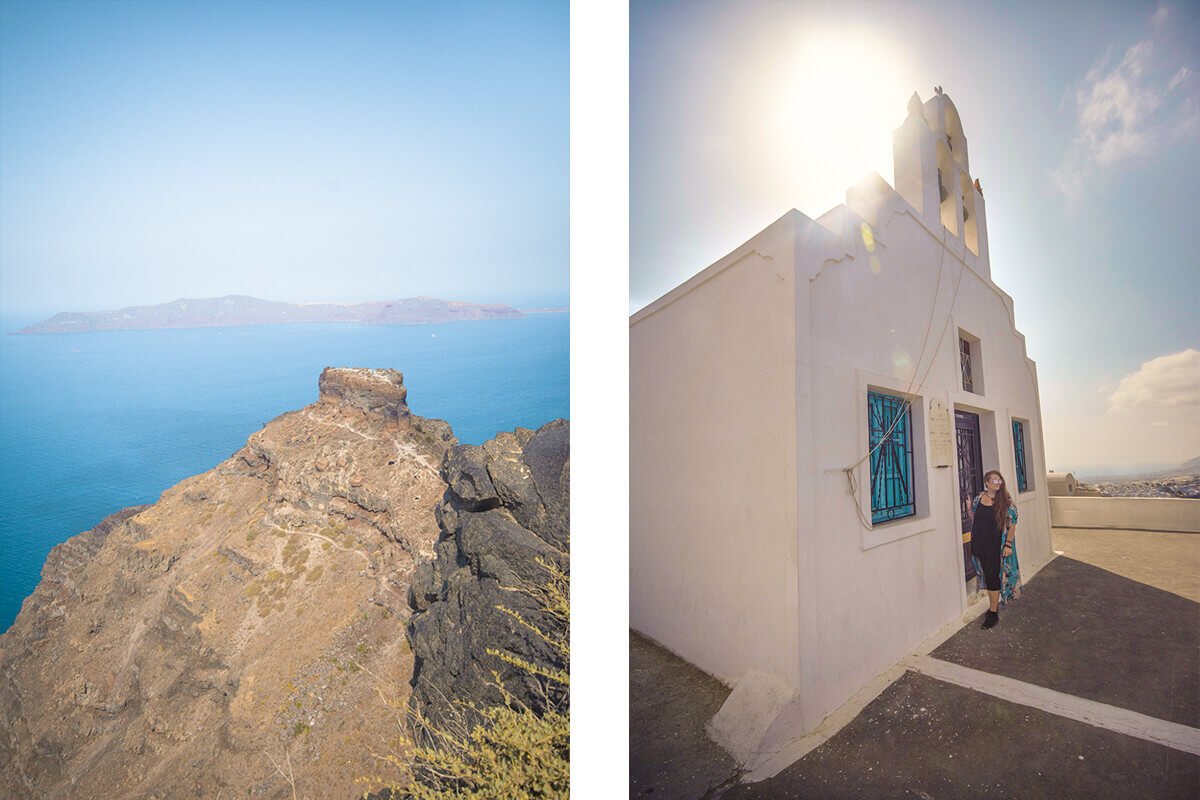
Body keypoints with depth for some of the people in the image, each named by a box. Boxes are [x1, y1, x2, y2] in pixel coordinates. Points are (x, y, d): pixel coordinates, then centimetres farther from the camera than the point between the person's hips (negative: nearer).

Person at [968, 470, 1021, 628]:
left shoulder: (1006, 501, -7)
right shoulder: (978, 499, 3)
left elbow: (1012, 524, -8)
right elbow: (973, 519, 18)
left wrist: (1008, 544, -11)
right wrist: (969, 506, 4)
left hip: (996, 546, -4)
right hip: (980, 545, 4)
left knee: (993, 577, -1)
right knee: (988, 576, 14)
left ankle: (993, 612, 9)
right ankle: (994, 605, 30)